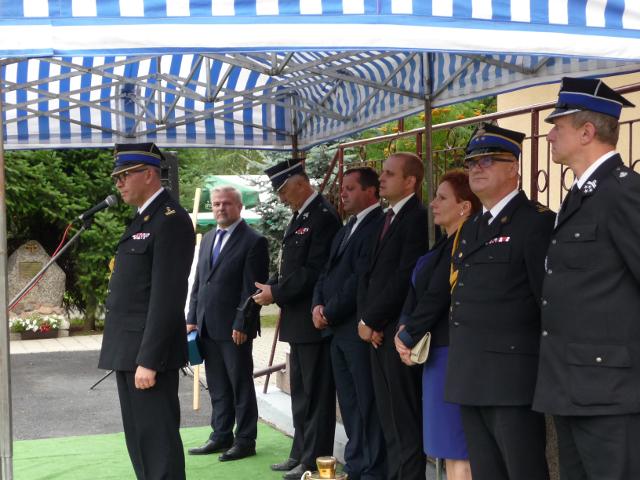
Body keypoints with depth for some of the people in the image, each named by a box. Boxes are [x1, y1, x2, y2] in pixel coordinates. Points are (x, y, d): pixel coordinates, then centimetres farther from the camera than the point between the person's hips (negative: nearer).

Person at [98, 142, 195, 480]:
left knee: (157, 439, -4)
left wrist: (148, 360, -22)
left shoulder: (170, 220, -13)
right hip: (129, 351, 10)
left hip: (148, 352, -10)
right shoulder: (144, 218, 17)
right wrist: (128, 355, 14)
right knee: (138, 440, 15)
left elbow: (167, 296, -20)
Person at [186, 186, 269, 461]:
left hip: (234, 328, -7)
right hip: (207, 326, 7)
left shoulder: (253, 242, -8)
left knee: (241, 385, 3)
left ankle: (245, 441, 12)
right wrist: (192, 318, 11)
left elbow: (253, 288, -12)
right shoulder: (208, 239, 15)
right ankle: (221, 436, 24)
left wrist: (242, 323, -16)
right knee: (217, 387, 13)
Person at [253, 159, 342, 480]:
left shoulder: (323, 216, -16)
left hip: (312, 318, -10)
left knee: (315, 392, -2)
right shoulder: (300, 216, 14)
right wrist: (271, 286, 2)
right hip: (298, 319, 10)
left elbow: (315, 271, -22)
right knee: (300, 391, 17)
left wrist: (277, 293, -17)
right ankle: (300, 453, 28)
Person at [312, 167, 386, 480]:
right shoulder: (347, 229, 19)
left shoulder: (377, 225, -12)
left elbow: (362, 279, -19)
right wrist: (318, 305, 1)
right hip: (338, 330, 9)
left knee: (368, 404, -2)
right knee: (349, 404, 14)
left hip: (360, 328, -9)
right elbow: (328, 272, 18)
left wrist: (330, 313, -12)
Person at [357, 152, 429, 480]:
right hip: (376, 331, 9)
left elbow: (404, 278, -18)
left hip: (397, 330, -9)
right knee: (388, 415, 13)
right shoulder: (386, 219, 18)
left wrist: (371, 321, -11)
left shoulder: (418, 218, -12)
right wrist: (364, 318, 2)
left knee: (405, 417, -3)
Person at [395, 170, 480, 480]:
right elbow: (417, 289, 13)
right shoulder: (446, 243, 16)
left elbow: (437, 296, -19)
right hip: (438, 350, 10)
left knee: (455, 448, -5)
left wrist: (409, 338, -8)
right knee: (447, 444, 15)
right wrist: (404, 329, -1)